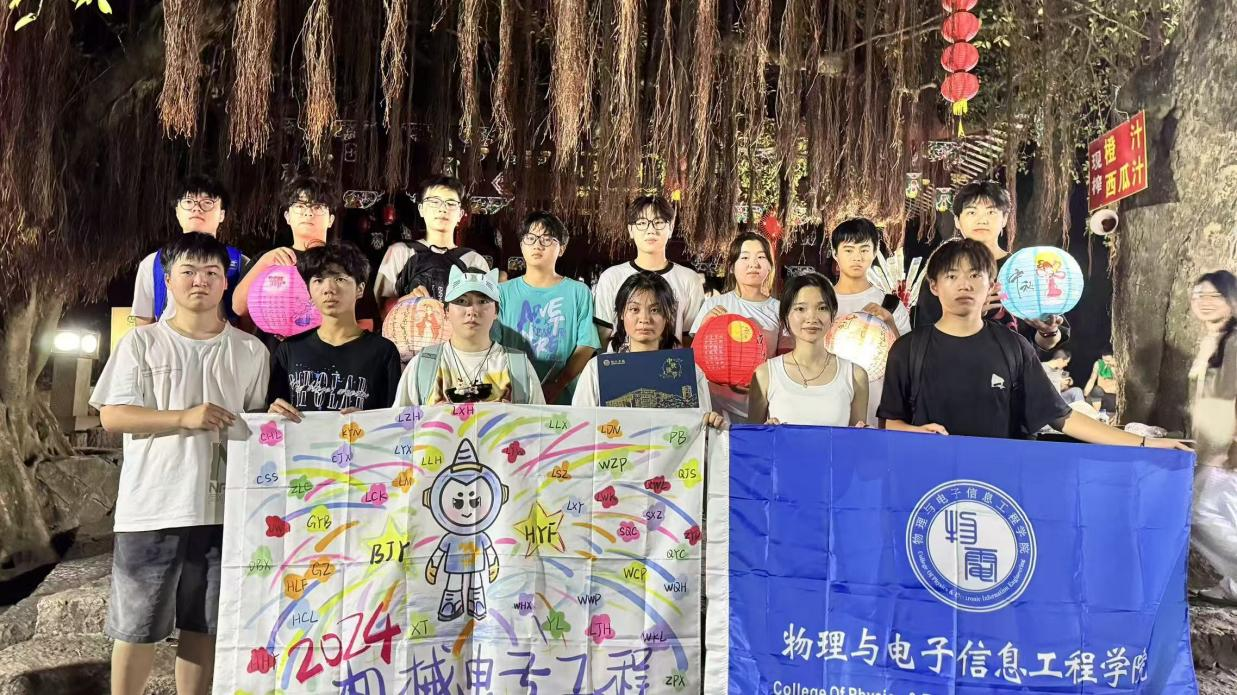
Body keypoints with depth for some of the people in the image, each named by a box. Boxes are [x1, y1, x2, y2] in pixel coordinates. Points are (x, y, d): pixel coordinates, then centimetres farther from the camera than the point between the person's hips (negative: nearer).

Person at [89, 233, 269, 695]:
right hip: (152, 506, -1)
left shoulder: (250, 350, 7)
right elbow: (112, 416, -5)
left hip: (223, 506, 2)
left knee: (203, 625, 13)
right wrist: (184, 418, -18)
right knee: (137, 625, 10)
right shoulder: (142, 342, 1)